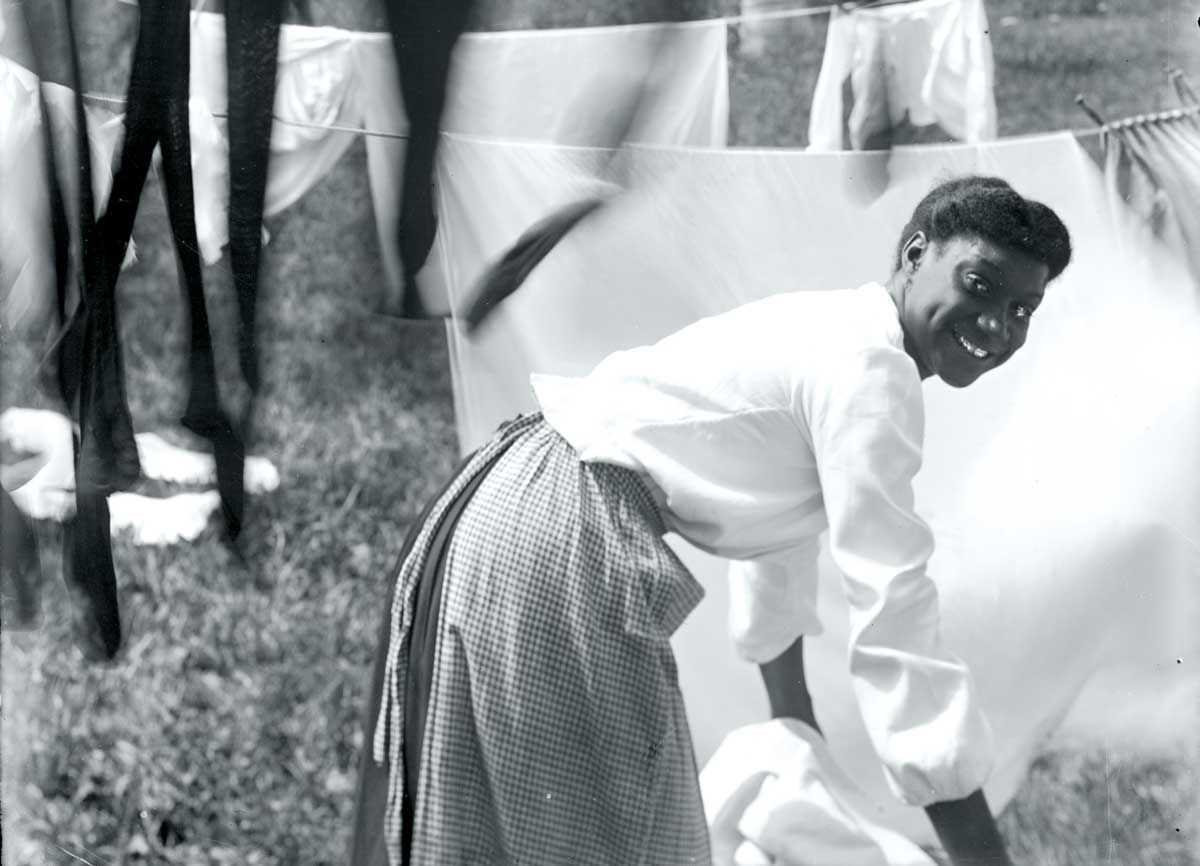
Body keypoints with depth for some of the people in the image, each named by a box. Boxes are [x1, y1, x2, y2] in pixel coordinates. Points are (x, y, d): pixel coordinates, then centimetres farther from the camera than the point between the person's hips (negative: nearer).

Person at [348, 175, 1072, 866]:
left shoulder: (828, 336, 16)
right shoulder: (869, 366, -15)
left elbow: (776, 524, 30)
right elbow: (893, 620, -21)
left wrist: (796, 729, 42)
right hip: (564, 544, -11)